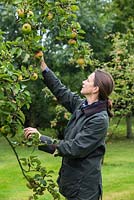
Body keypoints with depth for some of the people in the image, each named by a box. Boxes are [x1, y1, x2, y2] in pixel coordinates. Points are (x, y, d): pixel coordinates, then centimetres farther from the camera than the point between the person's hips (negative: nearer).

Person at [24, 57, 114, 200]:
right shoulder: (82, 105, 2)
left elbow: (75, 148, -24)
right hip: (72, 177, 8)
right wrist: (43, 67, 10)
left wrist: (42, 140, -23)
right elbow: (61, 91, 14)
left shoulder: (100, 119, -21)